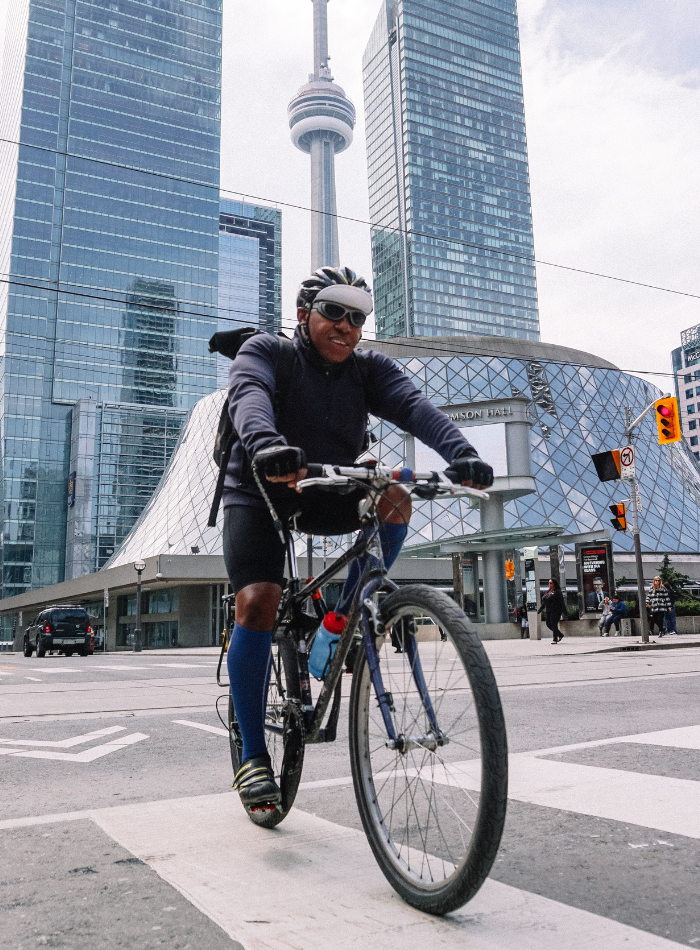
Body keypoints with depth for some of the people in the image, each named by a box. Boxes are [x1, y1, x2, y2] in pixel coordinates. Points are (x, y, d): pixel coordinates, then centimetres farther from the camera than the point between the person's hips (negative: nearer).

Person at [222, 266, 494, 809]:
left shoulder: (369, 369, -1)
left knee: (393, 499, -25)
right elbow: (249, 396, -33)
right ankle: (253, 756, -7)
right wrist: (264, 444, -57)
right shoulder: (266, 352, -10)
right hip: (261, 494, -3)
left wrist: (461, 452, -41)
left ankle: (345, 621, -7)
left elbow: (413, 406, -21)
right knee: (258, 602, -21)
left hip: (330, 495, 3)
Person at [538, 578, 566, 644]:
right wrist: (539, 610, 20)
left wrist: (564, 612, -14)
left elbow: (562, 602, -10)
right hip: (548, 611, 8)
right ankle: (560, 635, 22)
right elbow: (544, 602, 21)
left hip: (555, 611, -8)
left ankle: (555, 640, -2)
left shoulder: (557, 592, -7)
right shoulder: (548, 591, 16)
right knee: (548, 624, 6)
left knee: (554, 625, -8)